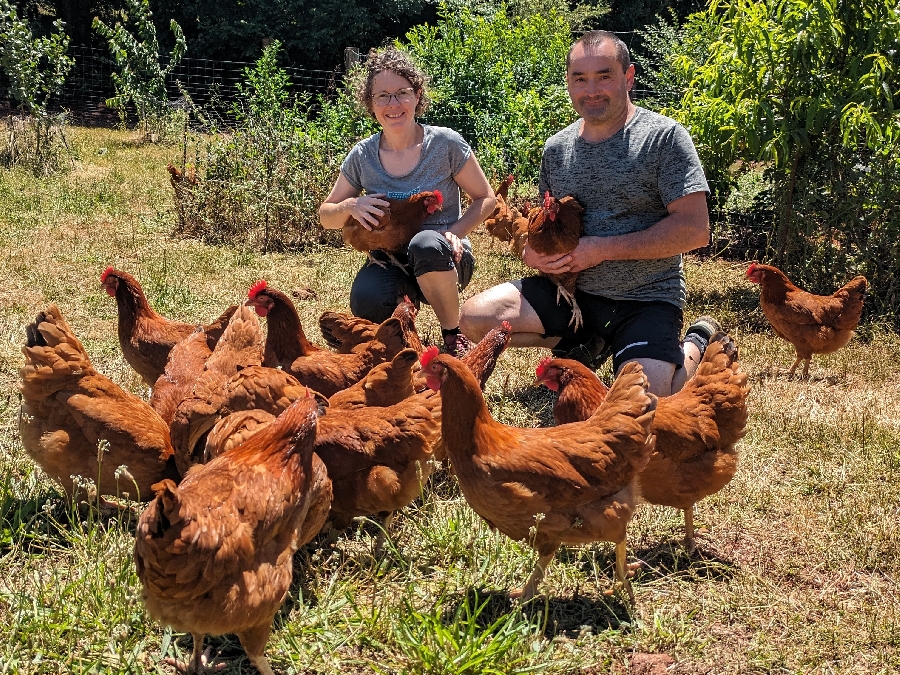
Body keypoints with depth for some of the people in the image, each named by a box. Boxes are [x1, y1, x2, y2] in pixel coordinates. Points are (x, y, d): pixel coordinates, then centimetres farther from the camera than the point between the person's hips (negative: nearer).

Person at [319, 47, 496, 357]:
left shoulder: (445, 143, -8)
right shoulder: (362, 157, -1)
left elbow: (485, 199, 1)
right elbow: (326, 216, 9)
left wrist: (454, 233, -17)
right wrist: (351, 206, -14)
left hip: (445, 261, -1)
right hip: (391, 263, 1)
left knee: (426, 244, -39)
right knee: (367, 303, -34)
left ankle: (454, 335, -13)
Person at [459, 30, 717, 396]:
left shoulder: (664, 137, -9)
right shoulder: (556, 148, 7)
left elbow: (695, 229, -16)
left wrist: (602, 249, -19)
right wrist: (532, 252, -5)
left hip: (645, 299, -5)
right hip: (570, 288, 5)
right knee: (475, 317, -13)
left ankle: (696, 344, 11)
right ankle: (588, 344, 10)